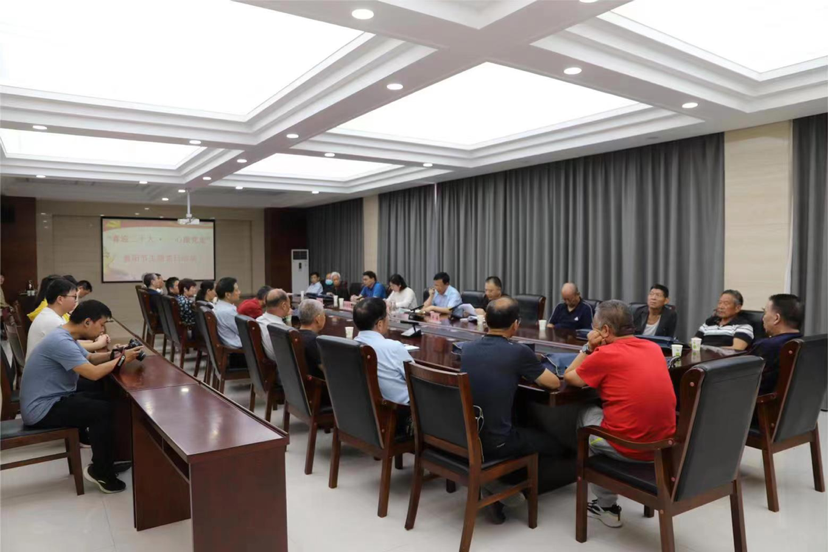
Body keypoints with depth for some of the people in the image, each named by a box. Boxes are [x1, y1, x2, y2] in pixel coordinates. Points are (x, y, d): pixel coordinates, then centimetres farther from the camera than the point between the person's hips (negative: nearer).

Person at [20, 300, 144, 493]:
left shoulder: (66, 336, 6)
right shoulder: (61, 342, -27)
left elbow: (89, 358, 19)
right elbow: (94, 373, -31)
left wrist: (114, 354, 0)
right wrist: (122, 359, -16)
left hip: (51, 398, 10)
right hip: (42, 410, -10)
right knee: (104, 410, -19)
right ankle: (101, 472, -2)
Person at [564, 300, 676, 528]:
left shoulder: (605, 354, -11)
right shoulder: (654, 348, 7)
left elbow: (569, 377, 4)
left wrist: (588, 347, 7)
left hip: (629, 447, -6)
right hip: (665, 444, 6)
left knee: (585, 414, 22)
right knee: (599, 410, 28)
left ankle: (607, 506, 27)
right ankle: (607, 504, 33)